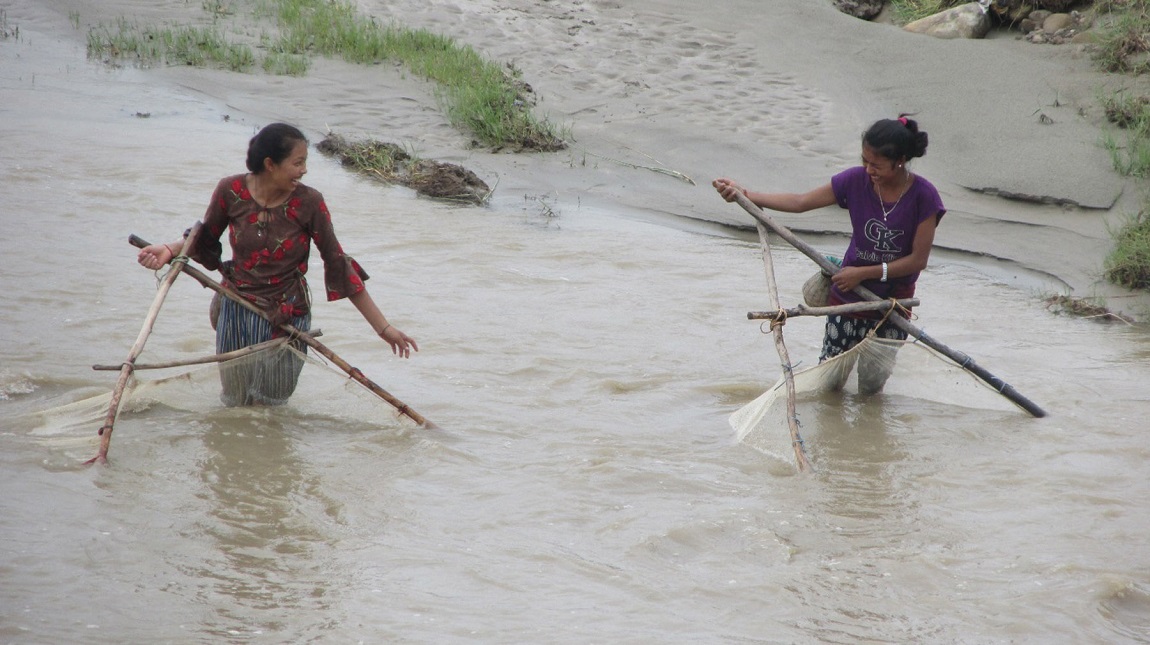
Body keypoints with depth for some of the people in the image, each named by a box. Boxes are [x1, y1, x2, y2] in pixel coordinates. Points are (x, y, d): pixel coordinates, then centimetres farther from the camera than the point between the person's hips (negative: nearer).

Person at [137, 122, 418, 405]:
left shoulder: (309, 203, -18)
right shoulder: (231, 191, -14)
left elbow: (338, 264, -12)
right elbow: (204, 238, 3)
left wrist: (383, 327, -12)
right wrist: (169, 250, -17)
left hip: (286, 316, -1)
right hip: (237, 311, 1)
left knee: (273, 401, 9)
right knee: (236, 401, 16)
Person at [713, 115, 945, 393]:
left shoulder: (923, 197, -19)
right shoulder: (856, 180, -13)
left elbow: (918, 260, -16)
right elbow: (800, 202, -9)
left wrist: (863, 273, -18)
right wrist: (746, 195, -18)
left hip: (893, 298, -2)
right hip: (848, 294, 2)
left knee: (871, 384, 8)